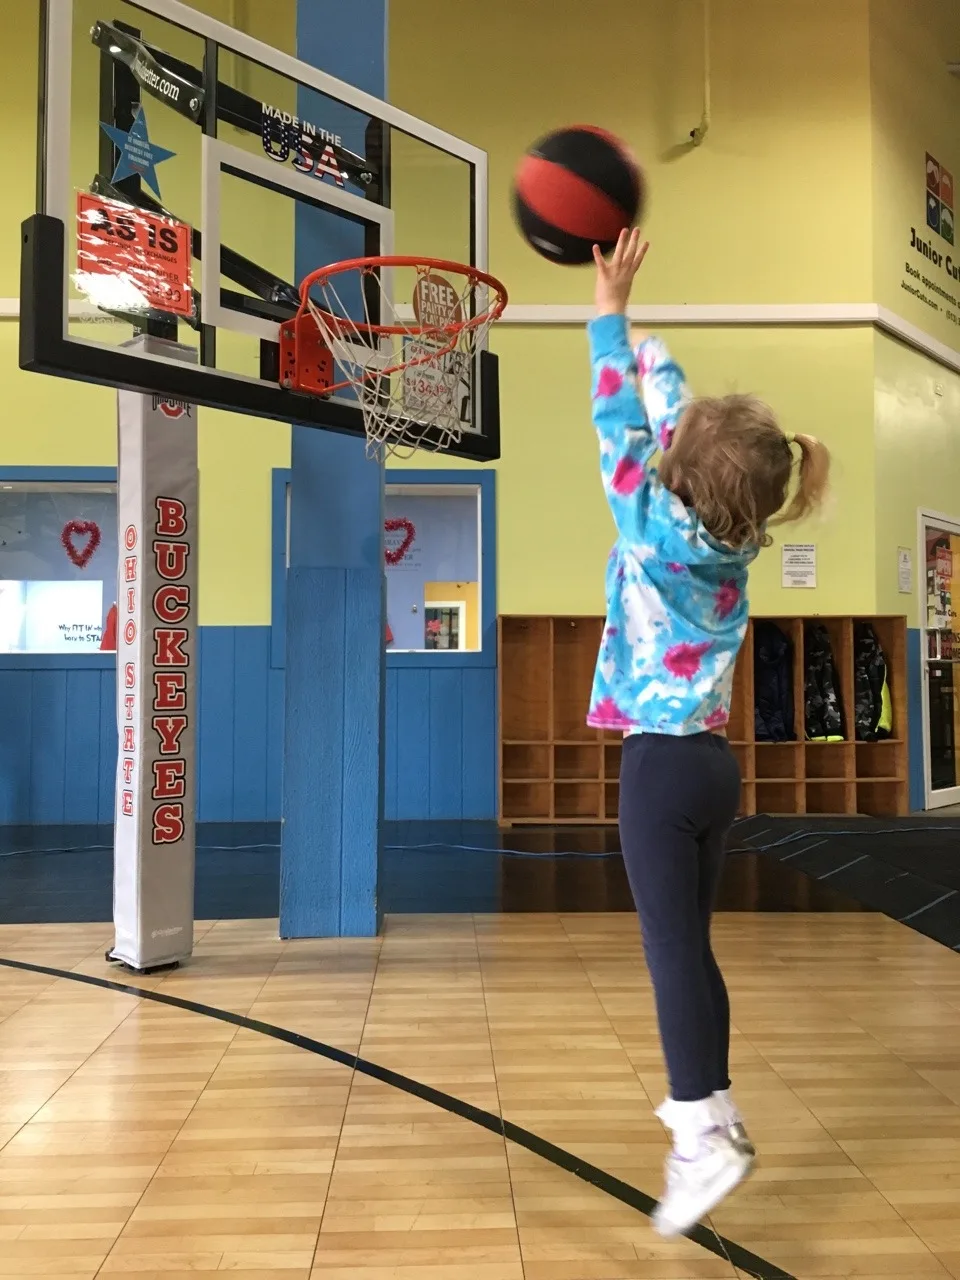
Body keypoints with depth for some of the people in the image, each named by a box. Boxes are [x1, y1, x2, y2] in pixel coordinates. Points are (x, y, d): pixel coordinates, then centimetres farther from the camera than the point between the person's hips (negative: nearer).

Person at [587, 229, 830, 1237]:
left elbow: (621, 428, -4)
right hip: (711, 762, 8)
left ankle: (704, 1139, -4)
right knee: (691, 942, 16)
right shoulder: (733, 536, 3)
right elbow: (670, 418, 14)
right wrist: (646, 349, 25)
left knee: (672, 948, -5)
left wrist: (609, 314, 5)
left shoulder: (660, 530, -15)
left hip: (660, 764, -7)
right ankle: (710, 1103, 26)